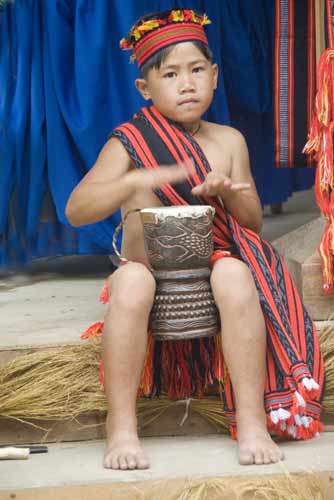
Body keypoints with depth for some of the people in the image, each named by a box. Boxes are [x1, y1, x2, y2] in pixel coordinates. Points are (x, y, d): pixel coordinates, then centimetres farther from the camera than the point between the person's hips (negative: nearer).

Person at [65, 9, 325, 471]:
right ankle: (121, 429, -32)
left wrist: (230, 192, -12)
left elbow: (253, 223, 11)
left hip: (212, 260, 2)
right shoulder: (129, 143, 1)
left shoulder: (228, 141, 10)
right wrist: (137, 181, -28)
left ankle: (252, 421, -31)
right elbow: (76, 210, -12)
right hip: (151, 268, -1)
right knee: (130, 281, -37)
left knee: (235, 276, -35)